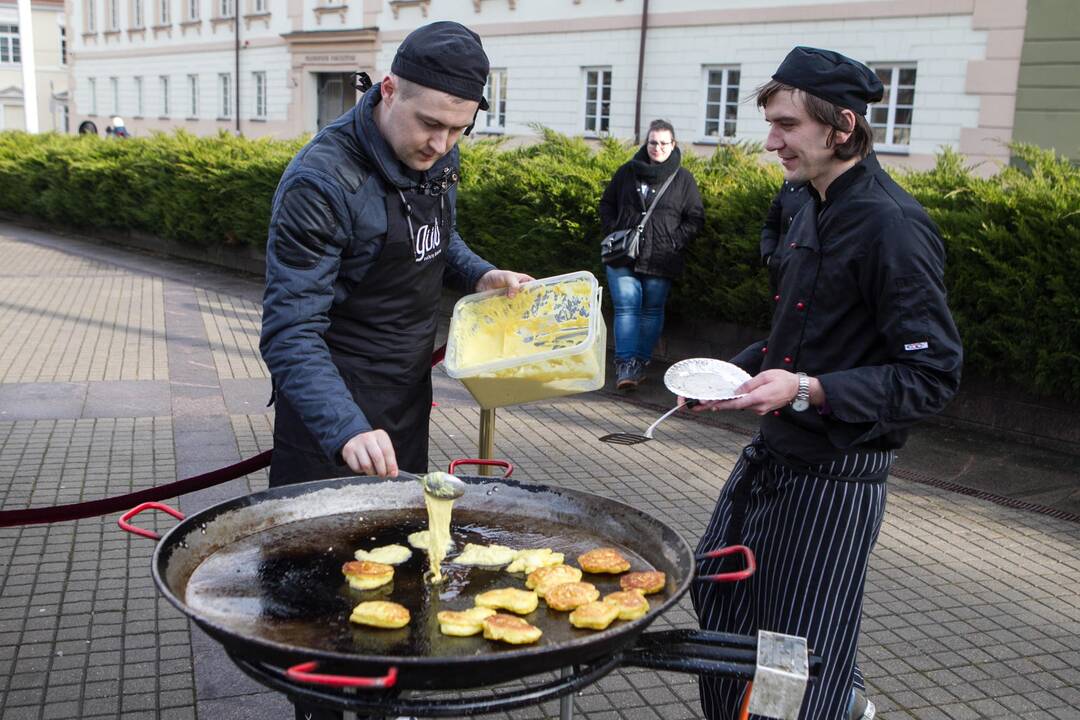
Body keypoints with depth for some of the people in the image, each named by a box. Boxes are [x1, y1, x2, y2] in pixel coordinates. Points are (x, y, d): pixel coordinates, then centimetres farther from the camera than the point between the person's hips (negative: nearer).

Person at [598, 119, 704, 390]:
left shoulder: (683, 179, 3)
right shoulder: (628, 172, 8)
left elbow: (695, 219, 5)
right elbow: (607, 204, 18)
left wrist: (675, 242, -8)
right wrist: (614, 232, 3)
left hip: (661, 261, 0)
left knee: (652, 309, 7)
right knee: (626, 306, -9)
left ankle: (641, 361, 19)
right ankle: (626, 364, -10)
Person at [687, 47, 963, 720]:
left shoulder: (892, 227, -21)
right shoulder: (816, 210, 8)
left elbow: (933, 373, -22)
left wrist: (809, 391, -29)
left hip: (837, 473, -9)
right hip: (775, 452, 10)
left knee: (804, 643, 4)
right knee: (718, 592, 20)